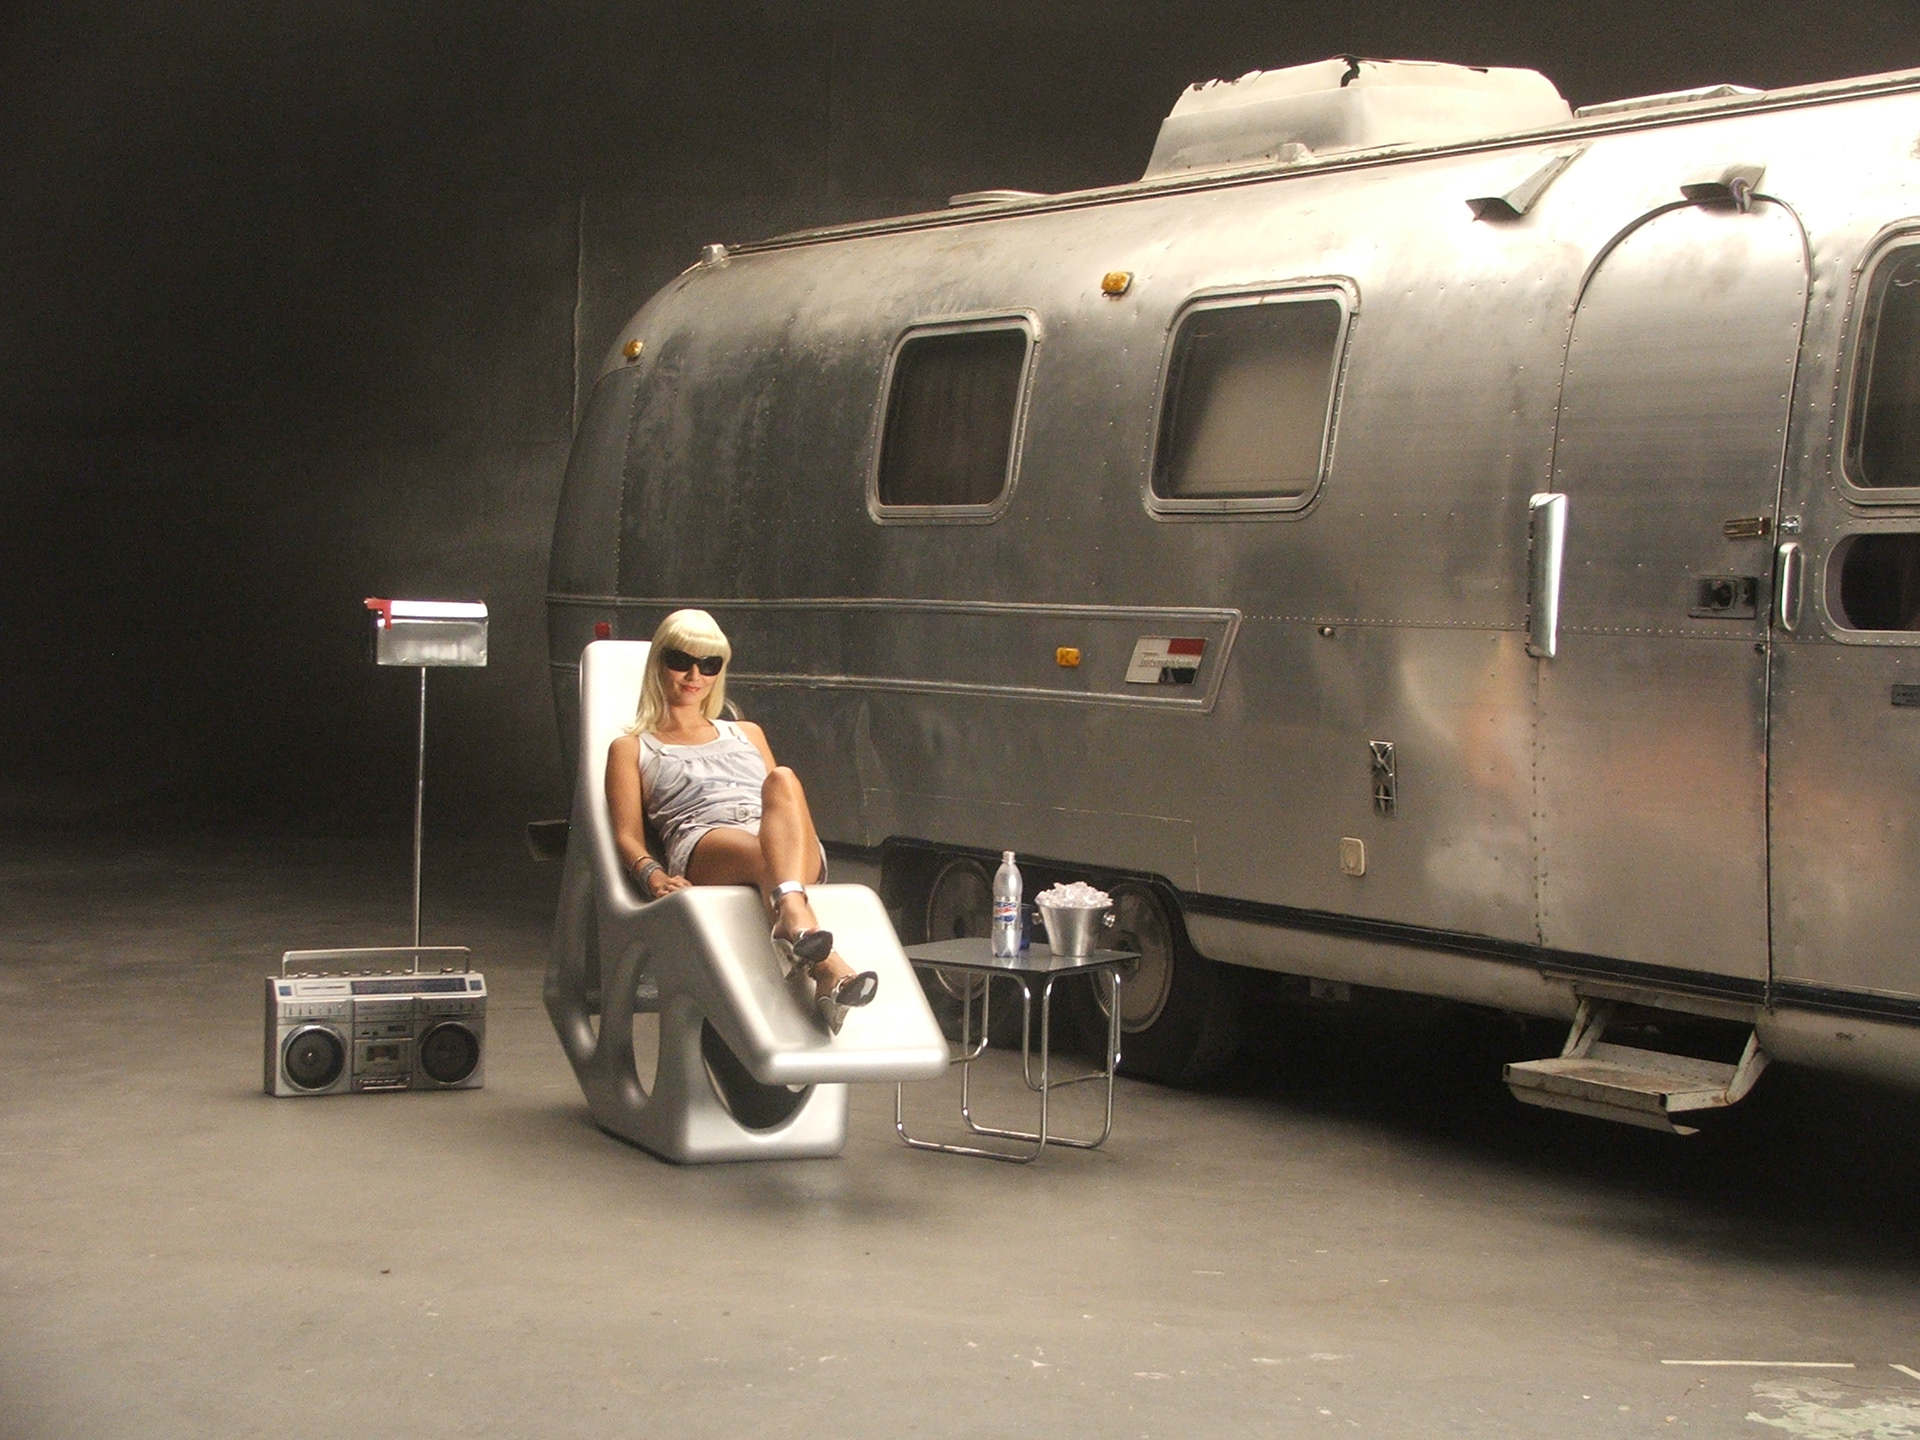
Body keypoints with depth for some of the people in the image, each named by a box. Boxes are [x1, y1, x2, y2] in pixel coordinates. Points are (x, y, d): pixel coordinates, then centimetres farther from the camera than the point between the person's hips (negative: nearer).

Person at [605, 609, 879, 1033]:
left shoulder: (747, 734, 39)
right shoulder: (631, 749, 28)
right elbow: (627, 835, 13)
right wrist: (652, 874, -10)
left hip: (796, 849, 3)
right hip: (700, 846, -3)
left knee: (783, 779, -35)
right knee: (762, 857, -41)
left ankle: (794, 924, -61)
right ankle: (825, 966, -69)